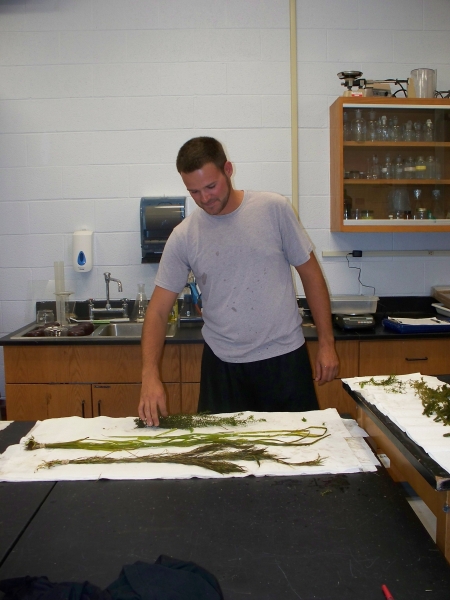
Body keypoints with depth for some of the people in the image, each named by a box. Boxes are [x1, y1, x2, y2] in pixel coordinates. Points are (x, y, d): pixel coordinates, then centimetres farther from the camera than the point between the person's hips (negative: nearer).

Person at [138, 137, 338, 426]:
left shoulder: (275, 209, -7)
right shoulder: (183, 237, -5)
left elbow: (310, 273, 0)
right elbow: (158, 311, -4)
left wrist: (327, 343, -1)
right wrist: (150, 377, -16)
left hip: (285, 357, 0)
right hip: (223, 365, 1)